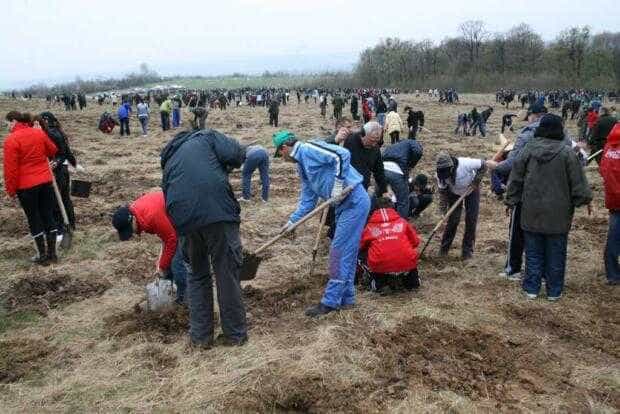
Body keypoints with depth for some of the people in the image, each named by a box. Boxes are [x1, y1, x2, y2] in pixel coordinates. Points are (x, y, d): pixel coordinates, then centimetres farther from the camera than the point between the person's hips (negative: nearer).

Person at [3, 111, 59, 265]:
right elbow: (53, 150, 17)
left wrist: (11, 189, -5)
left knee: (34, 219, 6)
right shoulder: (39, 133, 2)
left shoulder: (11, 140, -13)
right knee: (48, 215, 10)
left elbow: (10, 168, -14)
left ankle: (43, 255, 12)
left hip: (26, 185, -5)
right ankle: (52, 253, 16)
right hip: (46, 181, 5)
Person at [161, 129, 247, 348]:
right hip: (218, 212, -4)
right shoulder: (206, 137, 19)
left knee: (197, 275, 22)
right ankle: (235, 333, 20)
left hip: (185, 219, 4)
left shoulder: (169, 161, 32)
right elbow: (237, 154, -2)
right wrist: (222, 168, 22)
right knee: (227, 274, 8)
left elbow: (169, 201, 31)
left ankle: (200, 335, 28)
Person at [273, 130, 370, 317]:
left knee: (339, 251, -5)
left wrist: (338, 183, -22)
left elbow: (342, 154, -24)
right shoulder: (302, 165, 18)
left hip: (354, 201, -10)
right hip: (344, 204, 10)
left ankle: (331, 301, 2)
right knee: (347, 253, 14)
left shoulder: (308, 149, -11)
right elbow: (308, 199, 21)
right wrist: (292, 220, 16)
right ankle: (346, 298, 24)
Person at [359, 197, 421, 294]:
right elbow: (415, 241, 21)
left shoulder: (370, 226, 12)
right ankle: (412, 283, 33)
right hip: (406, 265, 2)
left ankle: (380, 285, 16)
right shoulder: (402, 222, 15)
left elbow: (361, 247, 19)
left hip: (380, 266, -1)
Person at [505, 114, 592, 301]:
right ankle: (554, 291, 20)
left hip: (532, 212, 2)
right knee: (555, 253, 10)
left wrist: (511, 201, 13)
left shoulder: (528, 150, -4)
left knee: (533, 252, 12)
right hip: (558, 214, -2)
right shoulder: (567, 153, -11)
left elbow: (515, 179, 2)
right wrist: (585, 200, 10)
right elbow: (578, 182, -7)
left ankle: (532, 288, 18)